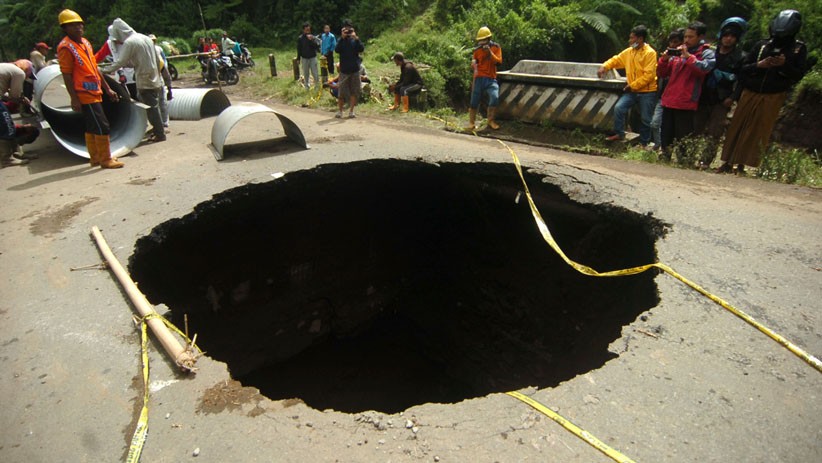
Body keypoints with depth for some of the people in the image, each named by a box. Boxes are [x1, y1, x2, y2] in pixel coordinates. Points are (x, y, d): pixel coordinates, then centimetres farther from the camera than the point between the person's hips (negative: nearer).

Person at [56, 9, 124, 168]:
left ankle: (95, 157, 24)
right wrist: (74, 99, -19)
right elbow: (66, 76, -14)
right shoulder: (66, 47, -11)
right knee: (102, 126, -9)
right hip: (85, 95, -9)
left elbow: (94, 68, 20)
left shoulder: (85, 42, 15)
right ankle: (105, 159, -2)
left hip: (94, 92, 9)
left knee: (92, 127, 15)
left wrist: (107, 89, 19)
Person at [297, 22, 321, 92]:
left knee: (316, 74, -2)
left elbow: (317, 46, -11)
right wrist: (298, 59, 4)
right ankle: (307, 87, 23)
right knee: (305, 74, 9)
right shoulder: (300, 38, -3)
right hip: (304, 58, 0)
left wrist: (312, 40, -24)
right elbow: (299, 49, 2)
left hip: (313, 58, 0)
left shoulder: (313, 37, -3)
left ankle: (317, 88, 11)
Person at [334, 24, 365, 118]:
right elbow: (337, 50, -13)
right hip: (344, 70, -1)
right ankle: (339, 111, 11)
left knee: (354, 92, 2)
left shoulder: (355, 40, 7)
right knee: (342, 92, 0)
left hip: (355, 70, 1)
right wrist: (342, 37, -17)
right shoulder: (341, 40, 5)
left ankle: (351, 111, 9)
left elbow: (361, 49, -11)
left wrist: (356, 38, -19)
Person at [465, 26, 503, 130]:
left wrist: (490, 52, -16)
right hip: (479, 78, 1)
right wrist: (473, 63, -7)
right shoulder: (477, 49, 7)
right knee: (474, 101, -1)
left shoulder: (496, 47, 4)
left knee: (495, 97, -20)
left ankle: (491, 120, -4)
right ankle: (471, 123, 11)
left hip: (491, 79, -1)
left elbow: (498, 61, -6)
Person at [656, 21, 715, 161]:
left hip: (686, 104, -5)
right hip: (668, 101, 5)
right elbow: (661, 73, 16)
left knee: (683, 141, -4)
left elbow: (704, 68, -17)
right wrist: (665, 59, -1)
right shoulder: (677, 52, 17)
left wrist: (687, 56, -14)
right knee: (666, 138, 10)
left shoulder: (707, 53, 3)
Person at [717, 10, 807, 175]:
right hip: (751, 93, 1)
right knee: (737, 128, 0)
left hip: (773, 97, -1)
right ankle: (727, 162, 7)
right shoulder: (762, 45, 8)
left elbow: (798, 74, 3)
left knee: (758, 132, -3)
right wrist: (759, 65, -13)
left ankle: (742, 165, 0)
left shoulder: (799, 49, 7)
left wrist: (785, 65, -14)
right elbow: (743, 68, 5)